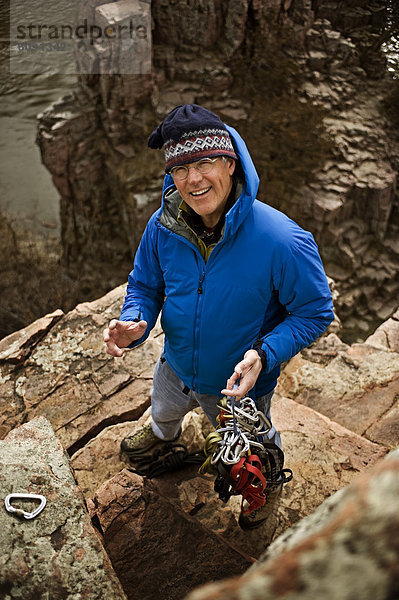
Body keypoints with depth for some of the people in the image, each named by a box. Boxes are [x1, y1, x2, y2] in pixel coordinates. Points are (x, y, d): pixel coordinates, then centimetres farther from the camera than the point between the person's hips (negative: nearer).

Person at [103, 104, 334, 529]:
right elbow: (145, 284, -3)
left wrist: (264, 355, -35)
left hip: (240, 385, -4)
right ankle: (163, 433, 77)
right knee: (163, 410, 38)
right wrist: (135, 323, -24)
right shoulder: (162, 226, -20)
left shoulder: (282, 241, -35)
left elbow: (314, 312, -22)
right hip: (176, 367, 4)